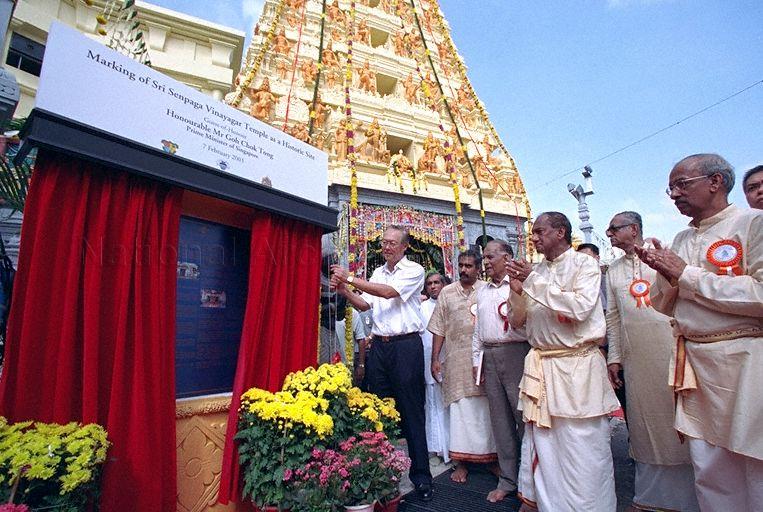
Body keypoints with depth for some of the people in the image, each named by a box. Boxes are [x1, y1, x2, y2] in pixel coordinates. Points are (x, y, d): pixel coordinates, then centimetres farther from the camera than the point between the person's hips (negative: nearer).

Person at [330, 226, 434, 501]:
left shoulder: (414, 270, -4)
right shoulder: (377, 273, 15)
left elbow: (389, 292, -18)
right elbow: (364, 304, 12)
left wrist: (350, 278, -17)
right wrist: (344, 290, -5)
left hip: (406, 346, -5)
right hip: (379, 345, 6)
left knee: (411, 411, 0)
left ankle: (421, 475, 13)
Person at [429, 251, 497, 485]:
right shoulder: (447, 292, 8)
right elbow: (439, 329, 8)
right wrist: (435, 358, 3)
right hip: (456, 360, 1)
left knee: (486, 410, 7)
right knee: (459, 410, 6)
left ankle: (491, 456, 24)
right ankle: (461, 462, 17)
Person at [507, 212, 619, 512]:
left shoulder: (584, 264, -3)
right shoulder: (535, 272, 11)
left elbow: (581, 307, -20)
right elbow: (517, 321, 12)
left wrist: (535, 284, -17)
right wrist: (517, 291, -6)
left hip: (577, 366, -5)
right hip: (541, 365, 5)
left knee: (582, 448, 2)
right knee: (540, 444, 14)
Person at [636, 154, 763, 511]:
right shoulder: (681, 240, 13)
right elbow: (665, 306, 16)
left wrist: (686, 275, -13)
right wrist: (665, 273, -3)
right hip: (695, 363, 6)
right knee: (709, 474, 13)